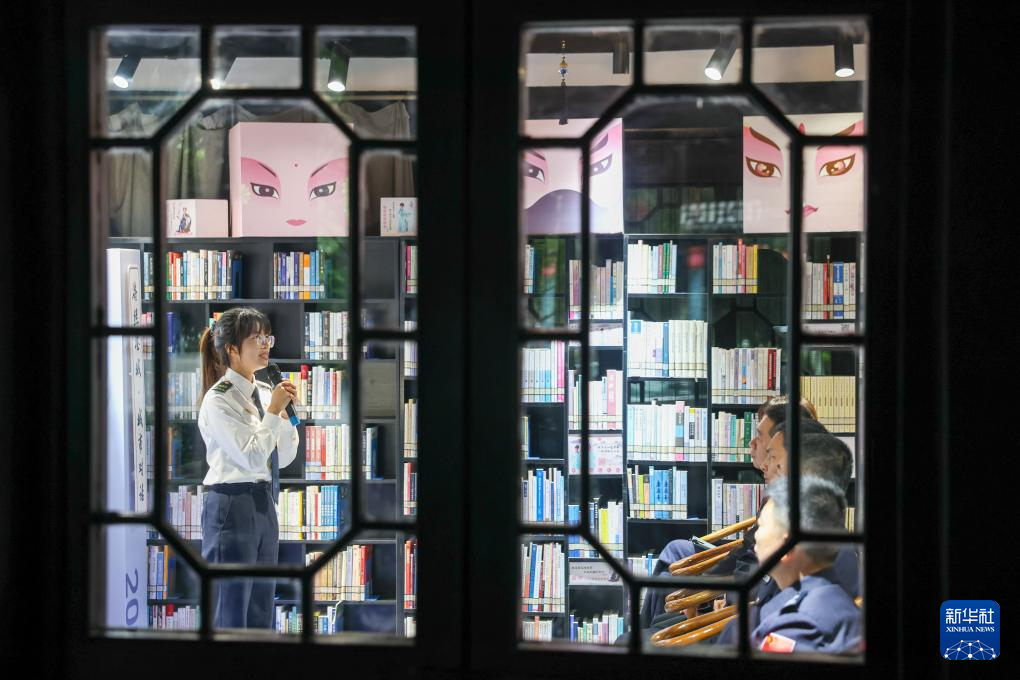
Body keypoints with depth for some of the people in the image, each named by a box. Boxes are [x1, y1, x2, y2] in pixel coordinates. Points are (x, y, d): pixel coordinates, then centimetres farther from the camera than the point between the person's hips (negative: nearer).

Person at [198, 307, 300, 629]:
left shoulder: (265, 392, 9)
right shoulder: (218, 400, -12)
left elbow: (283, 458, 13)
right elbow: (252, 458, -19)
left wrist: (286, 412, 0)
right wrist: (274, 411, -13)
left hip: (264, 506, 8)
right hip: (232, 505, -8)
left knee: (261, 613, 13)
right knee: (230, 616, -1)